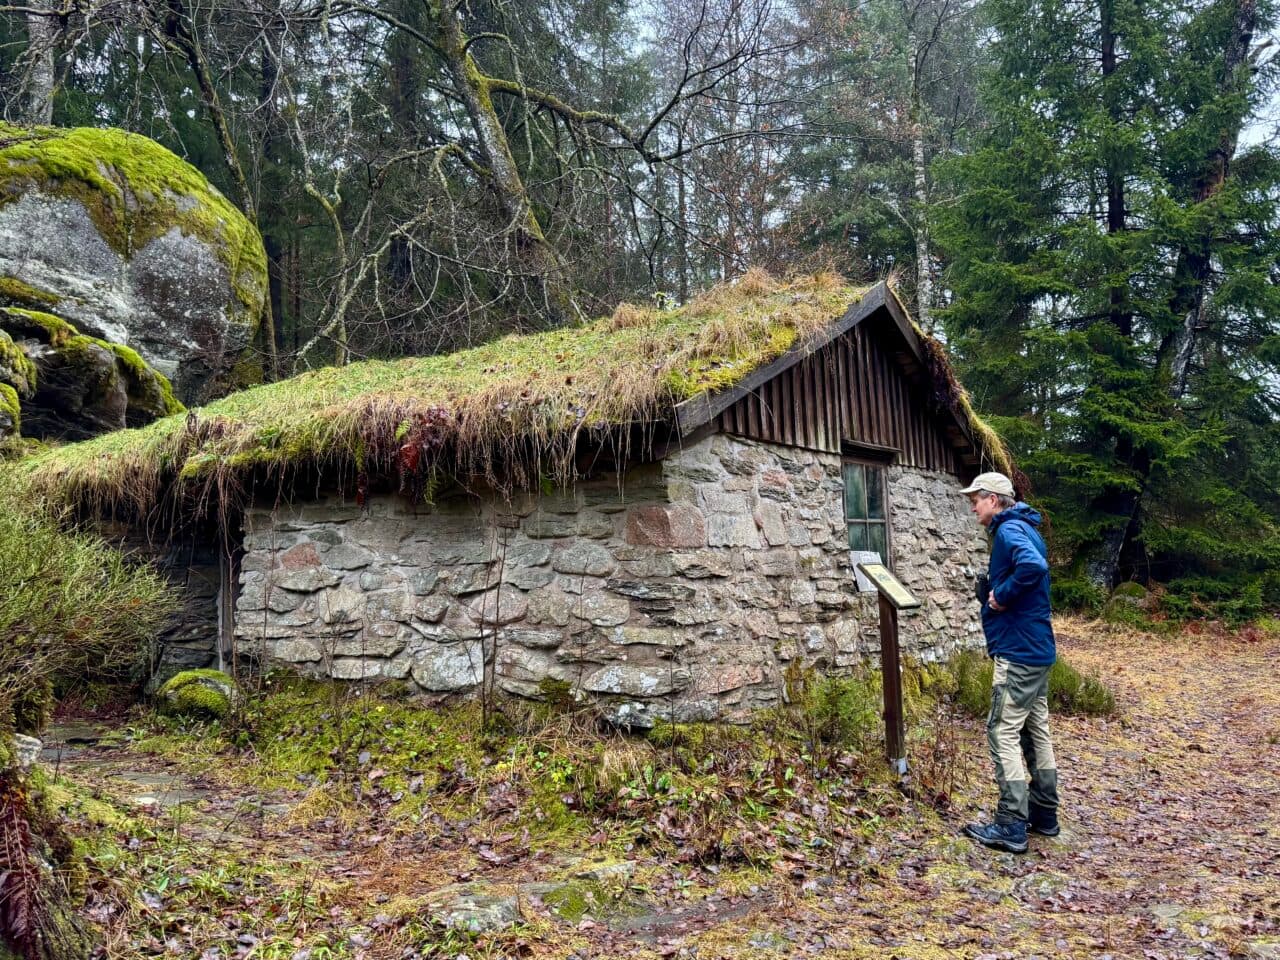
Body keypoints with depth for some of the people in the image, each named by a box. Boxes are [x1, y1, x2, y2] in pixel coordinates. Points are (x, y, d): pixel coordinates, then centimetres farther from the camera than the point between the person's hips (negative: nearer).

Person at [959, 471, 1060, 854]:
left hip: (1019, 651, -10)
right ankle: (1043, 815, 25)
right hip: (1037, 649, 10)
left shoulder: (1009, 530, -15)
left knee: (1003, 733, -6)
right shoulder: (1022, 529, 16)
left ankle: (1012, 828, -2)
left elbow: (1034, 566, -34)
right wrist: (996, 592, 5)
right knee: (1036, 731, 16)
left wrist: (1002, 597, -21)